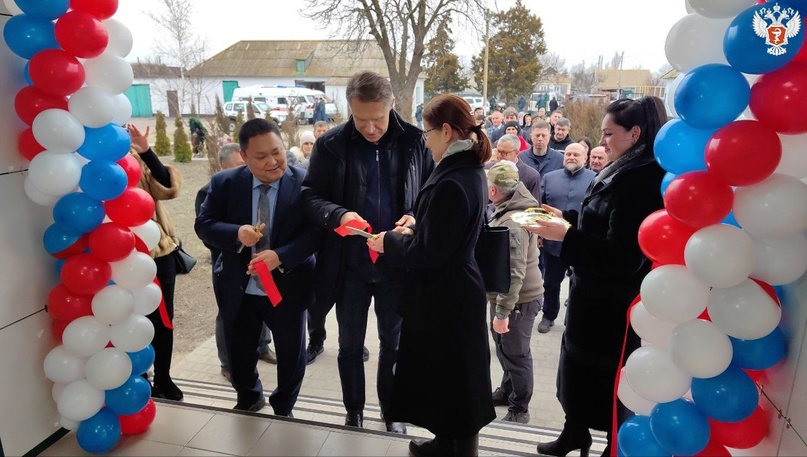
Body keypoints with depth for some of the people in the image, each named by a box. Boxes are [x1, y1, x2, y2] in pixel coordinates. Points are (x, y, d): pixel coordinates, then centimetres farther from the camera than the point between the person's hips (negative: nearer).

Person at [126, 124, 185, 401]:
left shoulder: (138, 162, 2)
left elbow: (169, 188, -14)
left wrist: (146, 151, -20)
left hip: (160, 252, 3)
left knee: (164, 319, 12)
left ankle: (163, 379, 30)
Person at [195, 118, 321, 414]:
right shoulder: (224, 183, -4)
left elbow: (316, 231, -15)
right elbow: (203, 225, -3)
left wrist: (280, 256, -29)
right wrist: (237, 234, -23)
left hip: (288, 288, -2)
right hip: (238, 290, 2)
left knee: (291, 357, 16)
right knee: (239, 356, 21)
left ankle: (282, 409, 46)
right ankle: (249, 399, 53)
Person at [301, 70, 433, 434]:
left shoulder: (414, 142, -5)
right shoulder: (330, 145, -7)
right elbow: (310, 197, -4)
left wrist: (418, 218, -19)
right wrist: (338, 215, -25)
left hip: (397, 262, 0)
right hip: (349, 263, 0)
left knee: (393, 343, 17)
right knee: (350, 345, 16)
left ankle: (391, 411, 40)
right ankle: (353, 414, 38)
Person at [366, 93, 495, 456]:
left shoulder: (450, 183, -26)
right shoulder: (470, 171, 6)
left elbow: (426, 252, -23)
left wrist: (389, 242, -9)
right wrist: (415, 227, 6)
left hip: (444, 297, -10)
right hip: (456, 289, 10)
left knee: (447, 378, 9)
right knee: (455, 376, 23)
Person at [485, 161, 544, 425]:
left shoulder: (512, 222, -27)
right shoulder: (511, 211, 7)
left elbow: (514, 272, -30)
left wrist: (502, 311, -27)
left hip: (518, 299, -10)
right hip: (509, 296, 10)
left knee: (515, 353, 5)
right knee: (505, 348, 24)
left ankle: (519, 409, 21)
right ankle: (507, 391, 43)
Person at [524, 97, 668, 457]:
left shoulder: (642, 180, -21)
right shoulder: (626, 172, 9)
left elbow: (623, 254, -26)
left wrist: (565, 236, -27)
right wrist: (566, 217, 12)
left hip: (611, 305, -9)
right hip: (595, 294, 9)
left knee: (604, 376, 7)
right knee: (578, 362, 21)